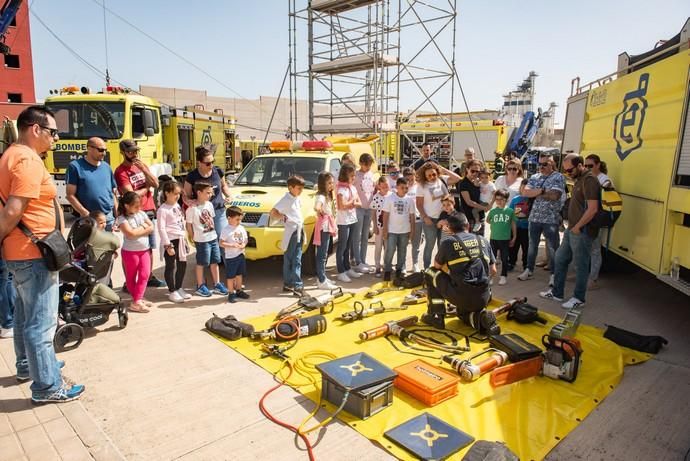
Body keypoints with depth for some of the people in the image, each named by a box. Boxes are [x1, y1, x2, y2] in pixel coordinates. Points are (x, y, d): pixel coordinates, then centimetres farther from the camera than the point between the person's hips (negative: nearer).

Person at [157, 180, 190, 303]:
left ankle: (179, 288, 28)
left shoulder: (177, 206, 12)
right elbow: (161, 229, -16)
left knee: (182, 264, 14)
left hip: (180, 240, 8)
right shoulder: (162, 210, -12)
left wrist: (185, 239, 16)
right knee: (170, 266, 2)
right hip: (171, 241, -8)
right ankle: (172, 292, 12)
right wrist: (168, 246, -19)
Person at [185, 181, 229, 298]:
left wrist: (213, 230, 8)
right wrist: (194, 238, -6)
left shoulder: (209, 204, 5)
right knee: (201, 263, 5)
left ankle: (217, 284, 23)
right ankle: (200, 286, 18)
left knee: (214, 262, 13)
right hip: (202, 240, -6)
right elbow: (189, 225, -9)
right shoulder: (192, 209, -15)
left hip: (214, 238, 7)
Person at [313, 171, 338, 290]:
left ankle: (323, 277, 27)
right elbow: (316, 207, -38)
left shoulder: (328, 195, 13)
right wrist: (321, 213, -20)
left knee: (324, 254, 17)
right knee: (322, 255, -4)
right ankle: (322, 282, 0)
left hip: (328, 226, 10)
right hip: (323, 227, -10)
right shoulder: (321, 196, -19)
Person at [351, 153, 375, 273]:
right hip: (358, 208, -6)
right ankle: (358, 263, 1)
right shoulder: (356, 175, -7)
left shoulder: (371, 174, 13)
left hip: (369, 208, 6)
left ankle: (363, 261, 17)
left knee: (365, 237, 10)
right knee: (357, 237, -3)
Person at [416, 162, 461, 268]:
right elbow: (419, 204, -8)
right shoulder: (422, 186, -8)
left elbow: (457, 178, -9)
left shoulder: (442, 180, 2)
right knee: (430, 245, 3)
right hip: (430, 219, -4)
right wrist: (425, 217, -15)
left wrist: (443, 169, -10)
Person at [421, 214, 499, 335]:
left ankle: (436, 316, 17)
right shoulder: (483, 240, 11)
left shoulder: (448, 241, -1)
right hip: (483, 298, 5)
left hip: (461, 297, -5)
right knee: (462, 311, 37)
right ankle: (481, 317, 4)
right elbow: (493, 271, 15)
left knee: (431, 273, 17)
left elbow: (437, 266, 14)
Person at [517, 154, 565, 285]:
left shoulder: (558, 177, -5)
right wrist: (540, 191, -17)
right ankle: (529, 270, 27)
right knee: (532, 245, 15)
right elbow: (525, 192, -3)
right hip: (534, 217, 5)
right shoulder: (534, 177, 10)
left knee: (553, 248, 3)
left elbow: (554, 195, -18)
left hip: (551, 219, -5)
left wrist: (534, 193, -10)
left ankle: (554, 274, 14)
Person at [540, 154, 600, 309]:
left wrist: (577, 227, -17)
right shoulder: (579, 180, 13)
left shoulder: (589, 180, -17)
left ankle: (579, 298, 18)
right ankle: (556, 292, 28)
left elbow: (592, 209, -24)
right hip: (572, 230, 10)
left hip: (582, 232, -10)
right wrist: (570, 226, 14)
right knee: (559, 259, 16)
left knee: (580, 266, 4)